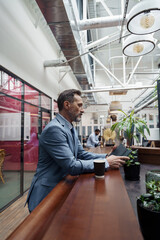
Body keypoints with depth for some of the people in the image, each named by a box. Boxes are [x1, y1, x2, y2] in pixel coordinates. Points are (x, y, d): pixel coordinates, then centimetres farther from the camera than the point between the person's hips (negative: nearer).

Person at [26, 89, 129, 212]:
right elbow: (71, 166, -26)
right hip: (47, 193, -8)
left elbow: (82, 154, 8)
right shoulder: (54, 129, -24)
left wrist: (106, 157, -5)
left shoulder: (71, 129, 7)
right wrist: (106, 163, -19)